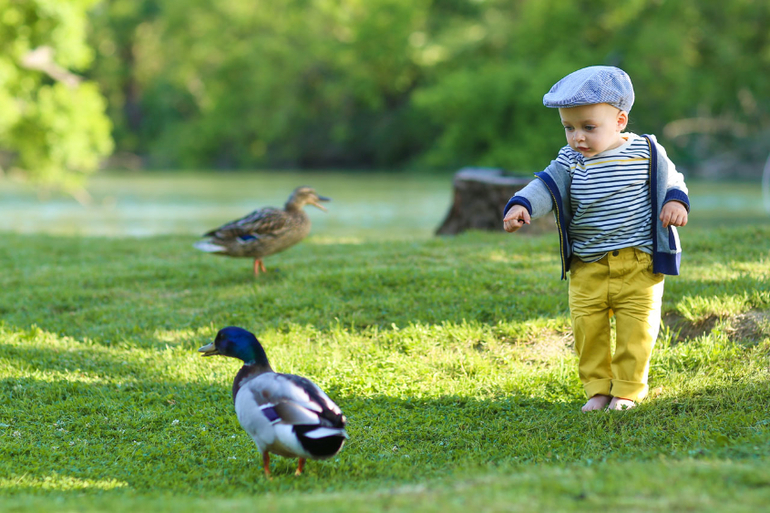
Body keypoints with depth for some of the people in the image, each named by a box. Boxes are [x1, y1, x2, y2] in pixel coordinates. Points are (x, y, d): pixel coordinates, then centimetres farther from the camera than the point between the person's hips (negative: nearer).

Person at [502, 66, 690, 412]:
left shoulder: (646, 153, -2)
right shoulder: (570, 162, 2)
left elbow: (670, 179, 9)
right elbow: (546, 187, -7)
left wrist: (676, 201, -11)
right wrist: (521, 205, -26)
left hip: (639, 263, -2)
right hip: (587, 267, 2)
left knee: (635, 328, -2)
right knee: (587, 326, 1)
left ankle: (628, 390, 11)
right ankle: (598, 389, 15)